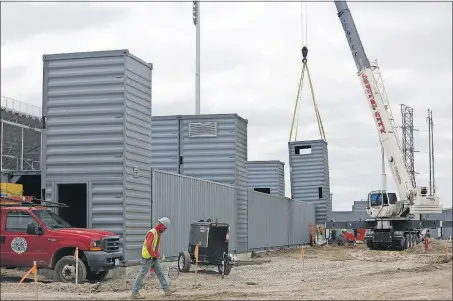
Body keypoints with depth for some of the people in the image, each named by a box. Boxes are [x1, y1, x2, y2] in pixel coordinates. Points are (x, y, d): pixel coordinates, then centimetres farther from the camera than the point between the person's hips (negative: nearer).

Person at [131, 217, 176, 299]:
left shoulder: (158, 233, 13)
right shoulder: (152, 233, -18)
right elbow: (148, 246, -28)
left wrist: (156, 255, 13)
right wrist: (154, 256, -21)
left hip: (154, 258, 10)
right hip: (147, 258, -10)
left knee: (160, 273, 10)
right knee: (141, 275, -4)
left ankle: (166, 290, 13)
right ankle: (134, 293, 0)